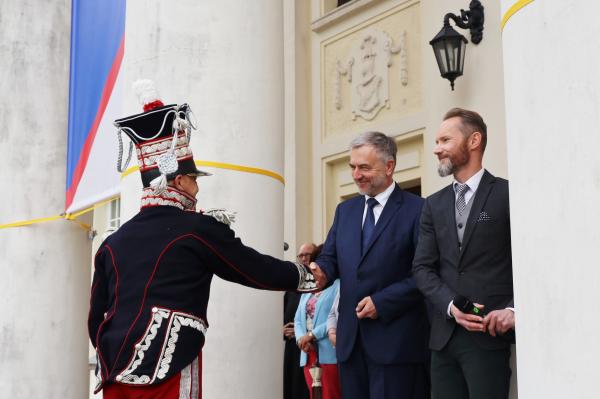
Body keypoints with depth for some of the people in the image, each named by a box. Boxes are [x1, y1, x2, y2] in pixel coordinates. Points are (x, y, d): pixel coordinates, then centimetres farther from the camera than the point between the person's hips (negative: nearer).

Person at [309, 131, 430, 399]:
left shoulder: (417, 209, -5)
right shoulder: (345, 210, 16)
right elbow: (330, 257, 11)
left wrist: (382, 301, -15)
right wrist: (320, 272, -12)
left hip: (396, 339, -6)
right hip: (351, 338, 6)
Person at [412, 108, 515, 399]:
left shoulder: (508, 194, 0)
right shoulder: (434, 205, 15)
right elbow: (423, 267, 8)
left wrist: (514, 309, -14)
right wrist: (451, 306, -8)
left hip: (489, 335, -5)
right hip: (444, 335, 5)